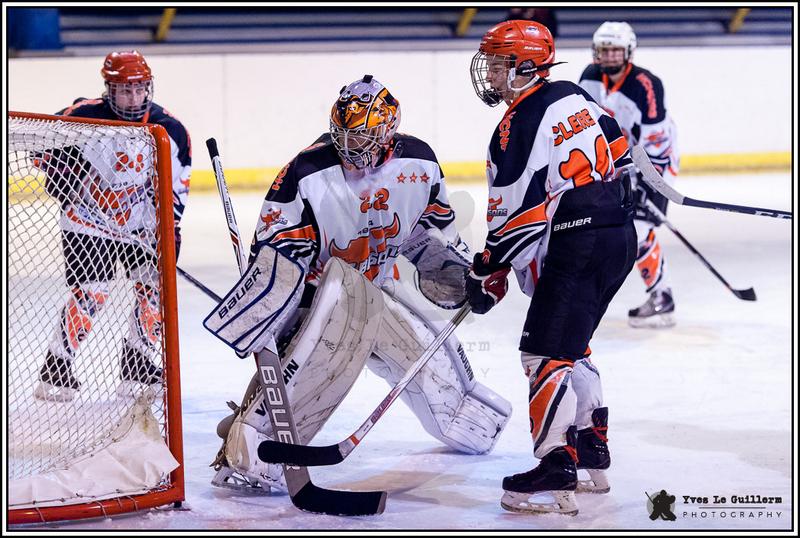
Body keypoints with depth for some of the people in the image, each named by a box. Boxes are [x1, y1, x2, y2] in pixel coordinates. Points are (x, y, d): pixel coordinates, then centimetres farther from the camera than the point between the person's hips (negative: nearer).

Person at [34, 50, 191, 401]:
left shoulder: (169, 129, -7)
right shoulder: (85, 117, -18)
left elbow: (177, 180, 3)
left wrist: (171, 224, -4)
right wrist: (55, 169, -16)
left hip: (141, 223, 5)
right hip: (88, 219, -5)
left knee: (155, 287, 3)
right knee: (90, 293, -15)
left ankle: (136, 365, 19)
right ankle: (55, 369, -7)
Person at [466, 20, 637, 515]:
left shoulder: (520, 125, -13)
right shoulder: (574, 98, 12)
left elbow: (517, 213, -14)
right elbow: (621, 155, 22)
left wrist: (489, 271, -4)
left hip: (577, 247, -10)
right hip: (620, 236, 10)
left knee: (546, 353, -9)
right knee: (572, 345, 20)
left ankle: (557, 473, -15)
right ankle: (592, 457, 25)